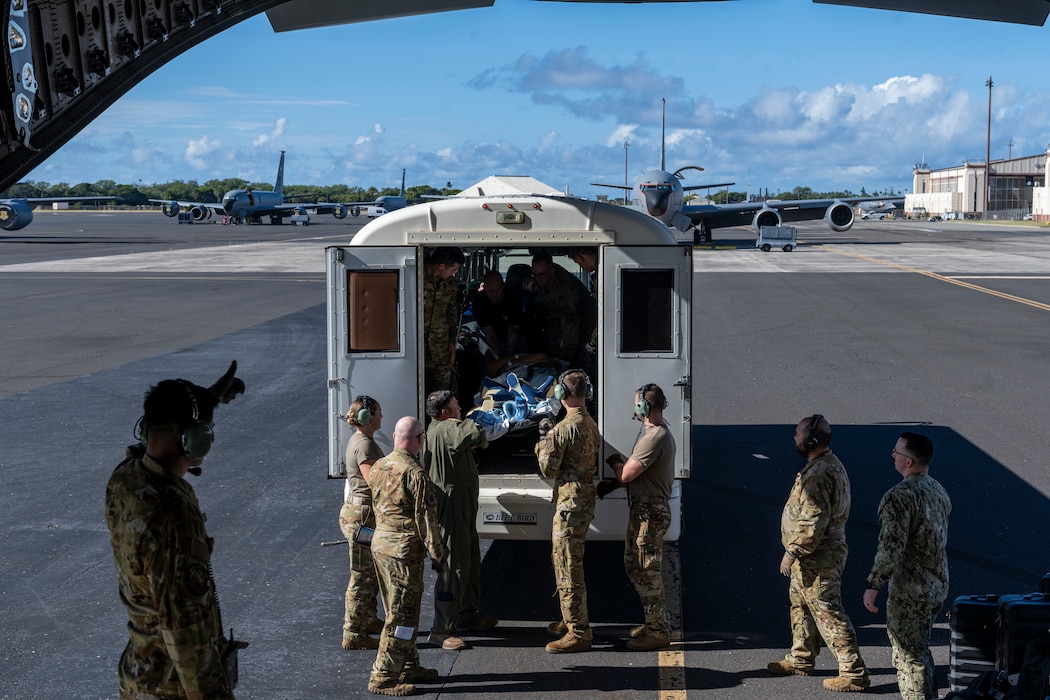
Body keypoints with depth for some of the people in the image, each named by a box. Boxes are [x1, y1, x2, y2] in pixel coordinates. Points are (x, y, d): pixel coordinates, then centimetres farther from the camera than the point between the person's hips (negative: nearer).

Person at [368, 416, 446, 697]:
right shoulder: (415, 473, -18)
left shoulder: (378, 467, 7)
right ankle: (384, 678, 0)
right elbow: (426, 518, -17)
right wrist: (437, 555, -9)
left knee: (401, 611, 19)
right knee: (402, 616, -2)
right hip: (403, 549, -9)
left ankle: (408, 667, 28)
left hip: (379, 542, 9)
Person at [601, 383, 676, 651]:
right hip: (642, 508, 11)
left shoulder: (655, 437, -22)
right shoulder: (652, 432, 13)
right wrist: (613, 483, 5)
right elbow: (634, 471, 18)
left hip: (650, 512, -11)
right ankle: (655, 621, 28)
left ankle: (659, 631, 4)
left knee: (647, 571, -4)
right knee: (634, 564, 19)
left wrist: (614, 461, -1)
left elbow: (626, 474, -21)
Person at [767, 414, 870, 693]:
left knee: (828, 614, -5)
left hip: (817, 560, -11)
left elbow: (813, 523, -28)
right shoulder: (830, 464, 9)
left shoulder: (818, 474, -25)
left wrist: (792, 552, -19)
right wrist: (797, 551, 24)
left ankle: (854, 673, -1)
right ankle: (801, 660, 36)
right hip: (813, 558, 11)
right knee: (801, 605, 22)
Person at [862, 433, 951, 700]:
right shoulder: (939, 491, 8)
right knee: (920, 650, 22)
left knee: (909, 656, 0)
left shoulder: (900, 496, -21)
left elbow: (890, 547, -25)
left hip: (909, 590, -9)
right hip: (937, 587, 9)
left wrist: (873, 585, -18)